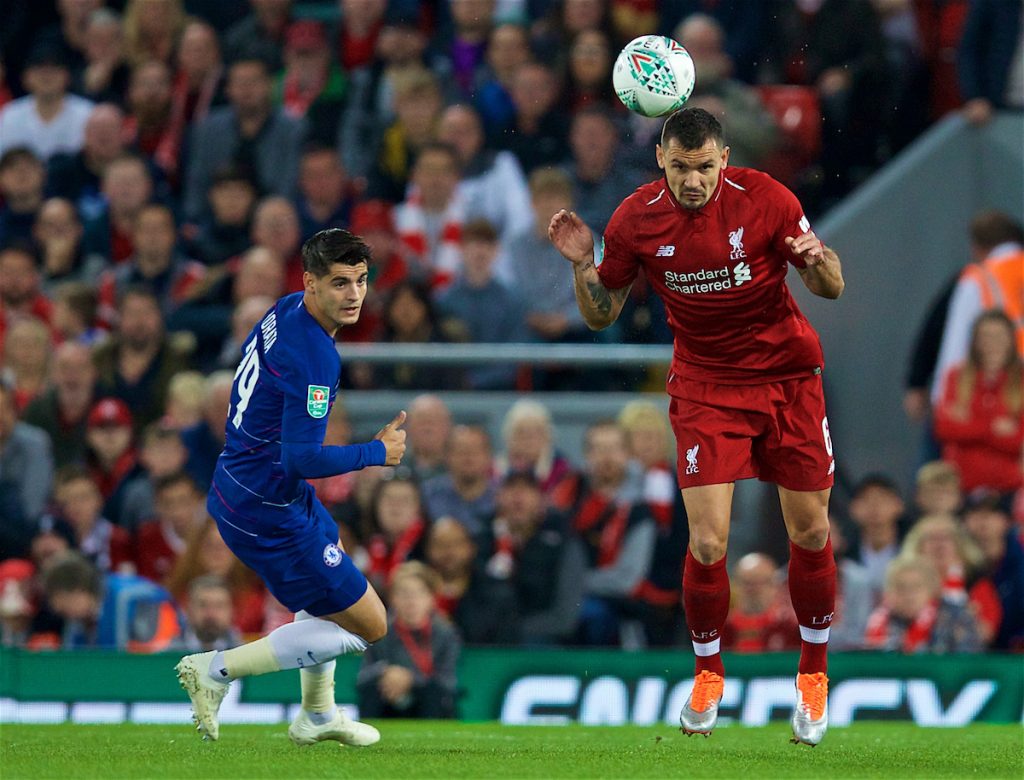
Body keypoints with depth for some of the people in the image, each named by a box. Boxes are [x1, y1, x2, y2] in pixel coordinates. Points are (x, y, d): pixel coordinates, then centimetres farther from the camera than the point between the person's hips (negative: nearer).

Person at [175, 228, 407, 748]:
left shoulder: (286, 311, 0)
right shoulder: (313, 358, -29)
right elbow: (303, 459, -32)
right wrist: (377, 452, -17)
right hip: (268, 513, -10)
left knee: (331, 554, 35)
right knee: (369, 624, 0)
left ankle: (318, 715, 47)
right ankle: (218, 669, 4)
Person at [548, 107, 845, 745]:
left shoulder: (766, 199, -13)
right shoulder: (635, 220, -10)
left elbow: (833, 289, -6)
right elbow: (602, 315, 2)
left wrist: (817, 261, -28)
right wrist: (582, 265, -17)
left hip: (788, 376, 0)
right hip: (704, 386, 0)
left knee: (811, 534, 3)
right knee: (708, 543, -12)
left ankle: (813, 674, 24)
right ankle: (708, 674, 12)